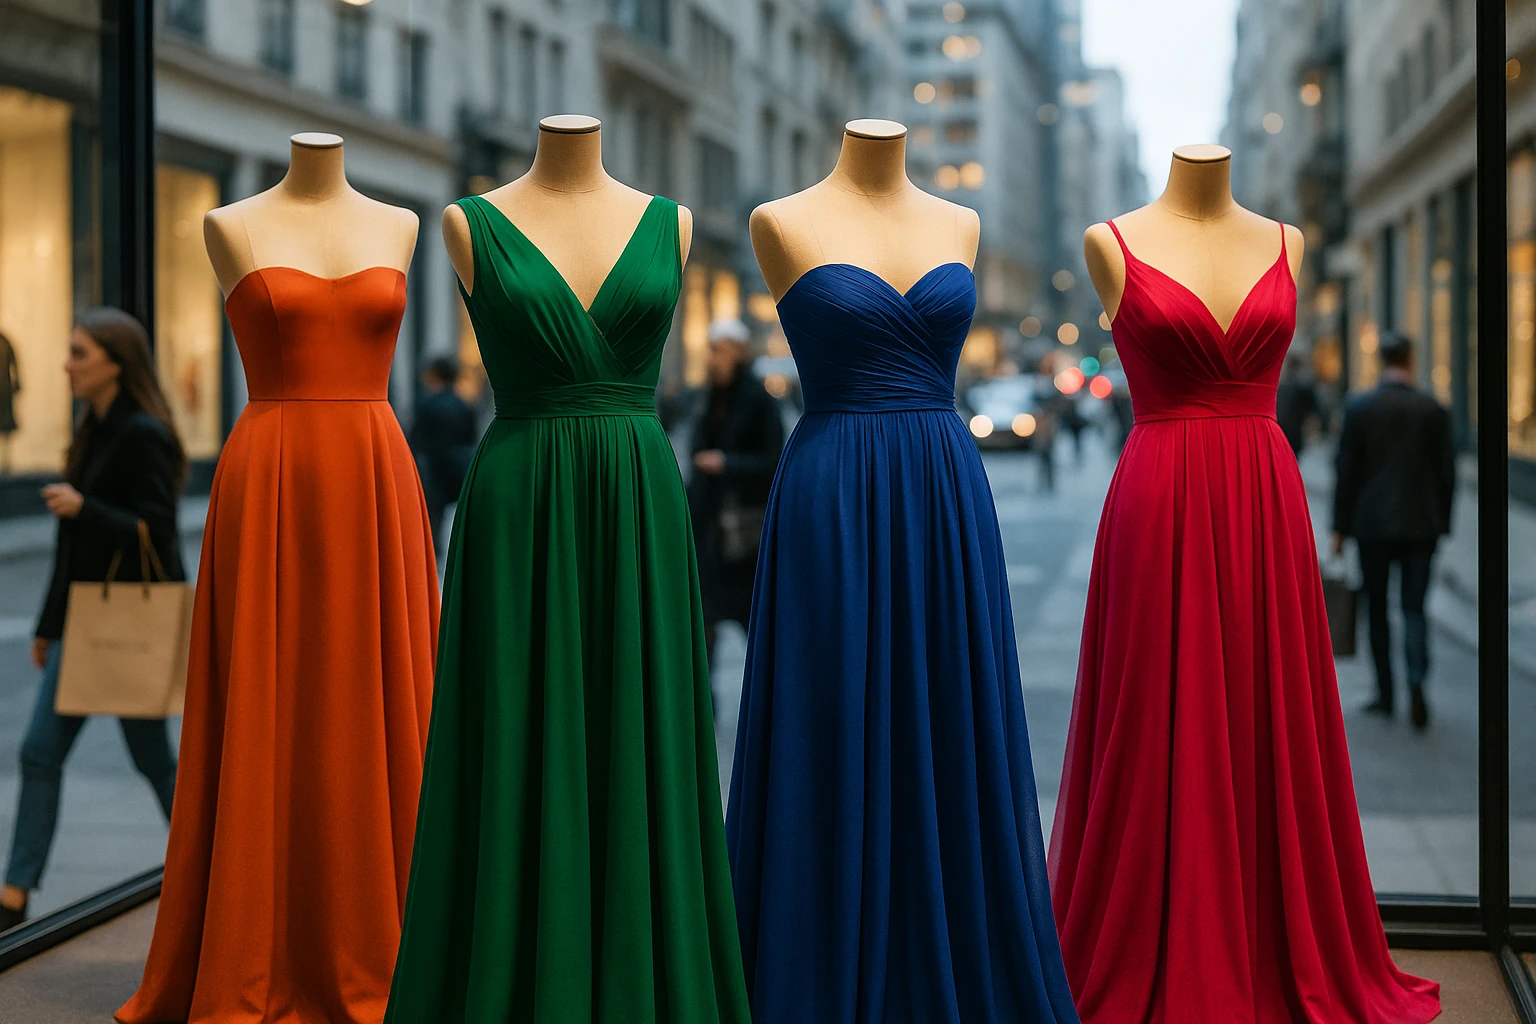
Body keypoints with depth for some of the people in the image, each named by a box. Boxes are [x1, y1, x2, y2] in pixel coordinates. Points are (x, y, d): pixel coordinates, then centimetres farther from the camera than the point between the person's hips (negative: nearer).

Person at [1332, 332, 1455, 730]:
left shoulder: (1358, 408, -4)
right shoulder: (1433, 410, -2)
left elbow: (1347, 472, -3)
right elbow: (1446, 473, 0)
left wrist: (1340, 528, 4)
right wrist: (1441, 524, 11)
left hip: (1372, 524, 0)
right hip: (1420, 526, 1)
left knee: (1377, 609, 10)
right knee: (1414, 609, 4)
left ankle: (1385, 693, 13)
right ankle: (1416, 681, -17)